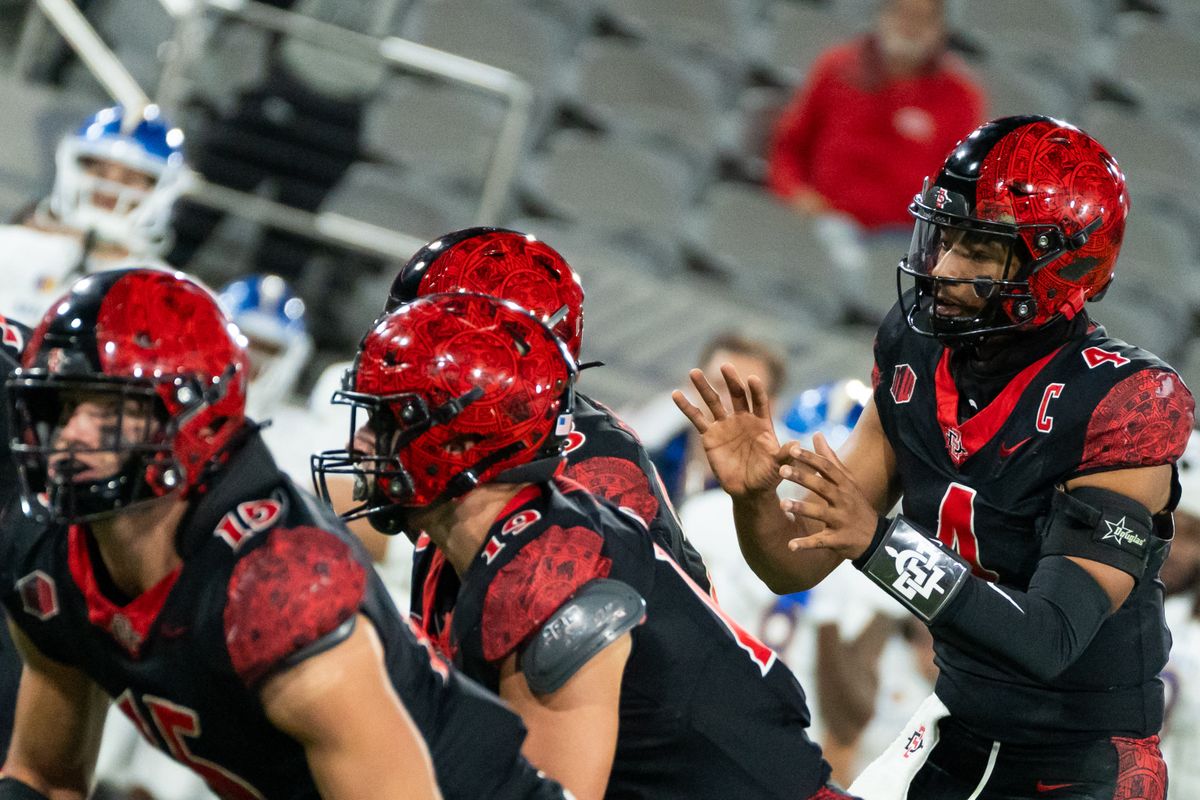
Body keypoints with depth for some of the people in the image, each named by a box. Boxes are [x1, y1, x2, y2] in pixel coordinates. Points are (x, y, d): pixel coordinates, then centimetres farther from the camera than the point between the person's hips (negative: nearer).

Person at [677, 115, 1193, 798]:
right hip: (960, 733, 6)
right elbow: (797, 566, 0)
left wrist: (878, 541, -39)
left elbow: (1049, 640, -29)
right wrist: (754, 497, -23)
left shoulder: (1125, 405, -23)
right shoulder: (918, 357, -4)